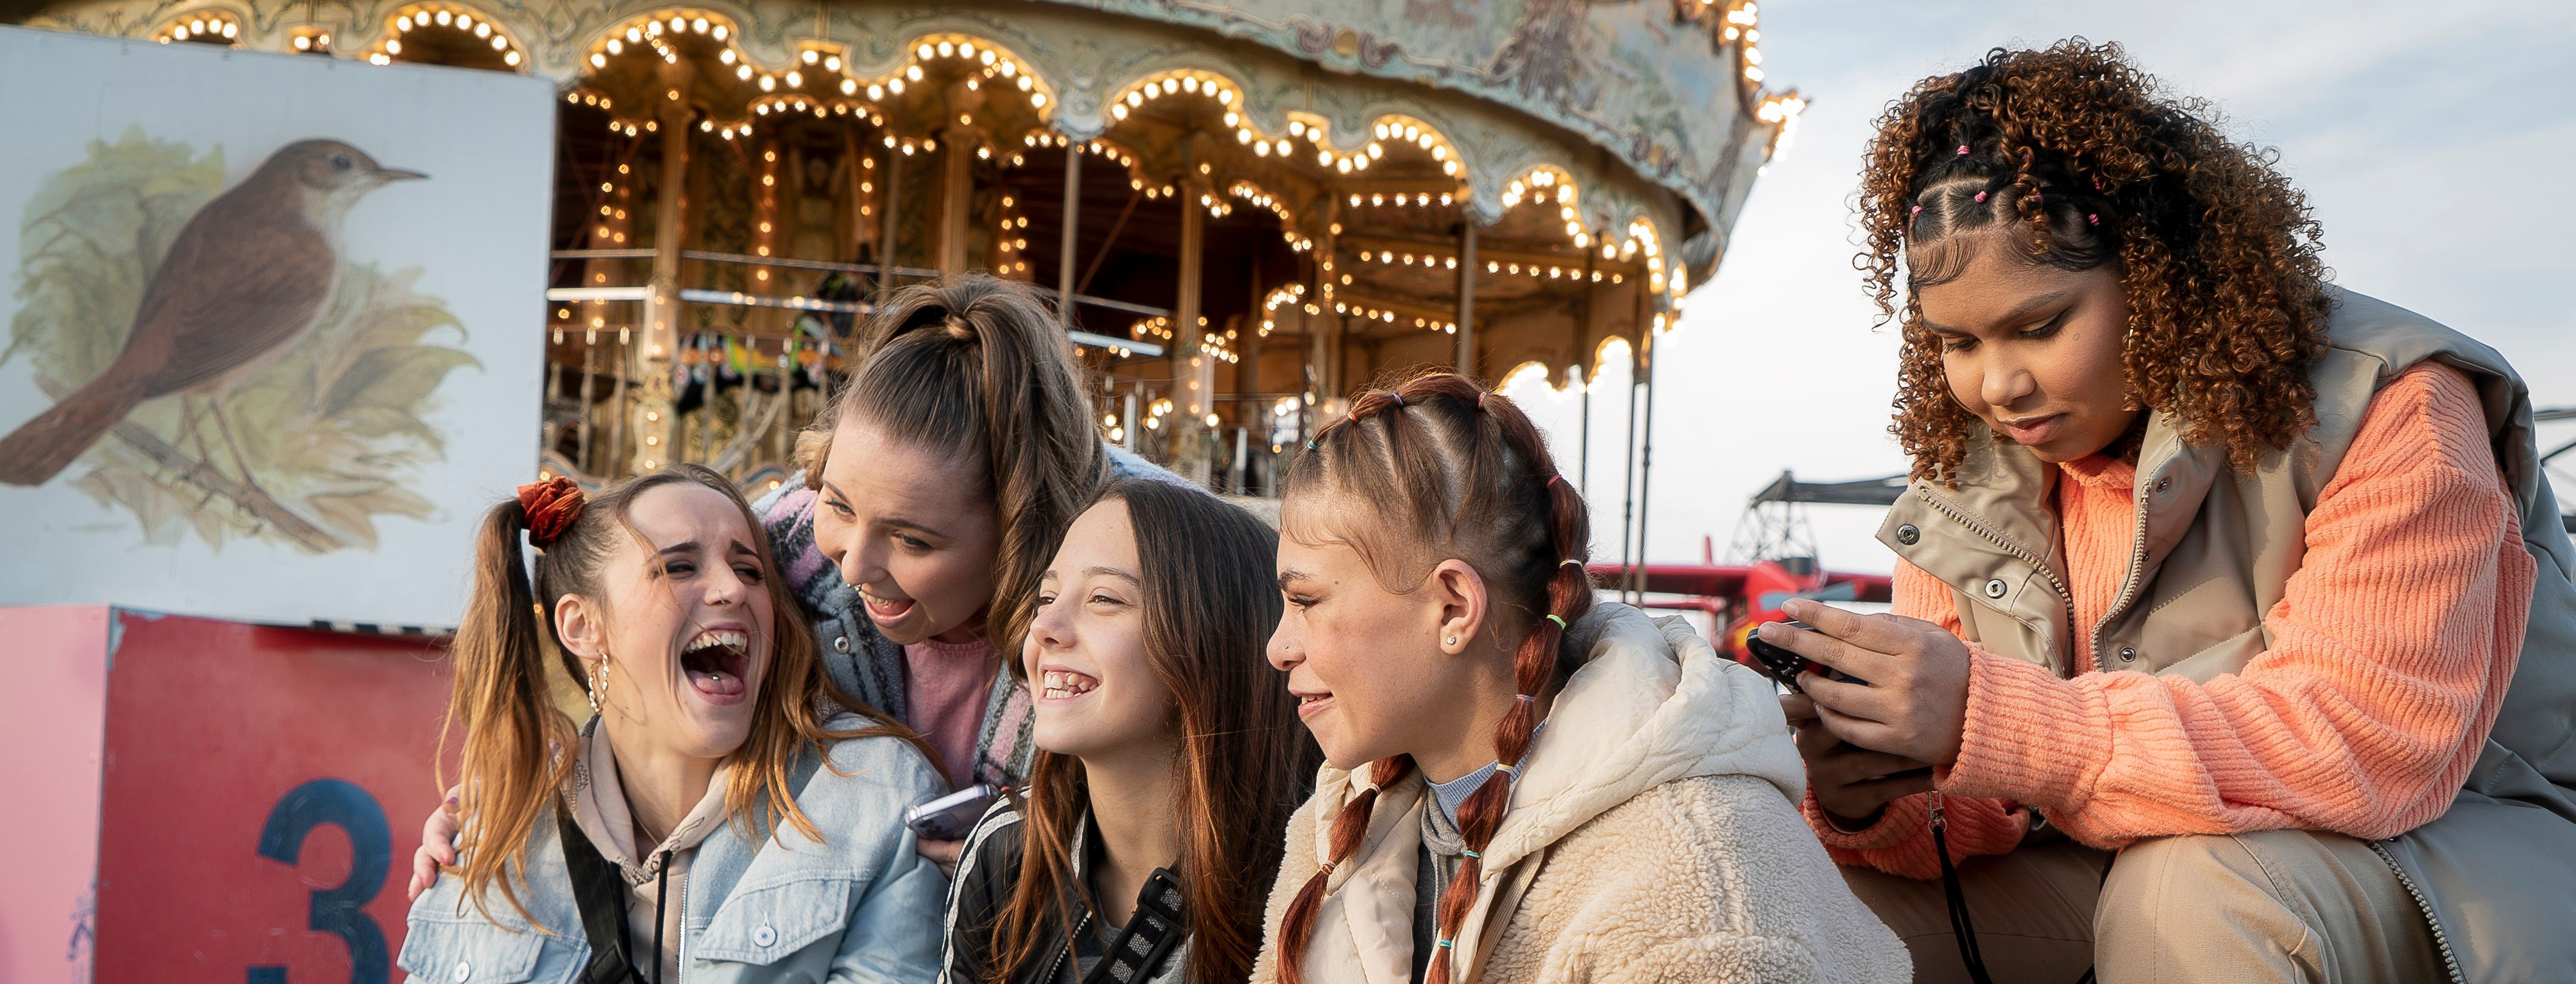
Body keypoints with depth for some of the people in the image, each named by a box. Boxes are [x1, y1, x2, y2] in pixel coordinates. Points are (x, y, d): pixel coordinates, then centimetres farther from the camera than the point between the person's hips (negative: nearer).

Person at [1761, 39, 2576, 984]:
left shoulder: (2386, 411, -18)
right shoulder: (1971, 466, 0)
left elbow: (2369, 744, -31)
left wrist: (1988, 717, -39)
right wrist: (1873, 802, -29)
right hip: (2128, 869, 5)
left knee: (2203, 891, -36)